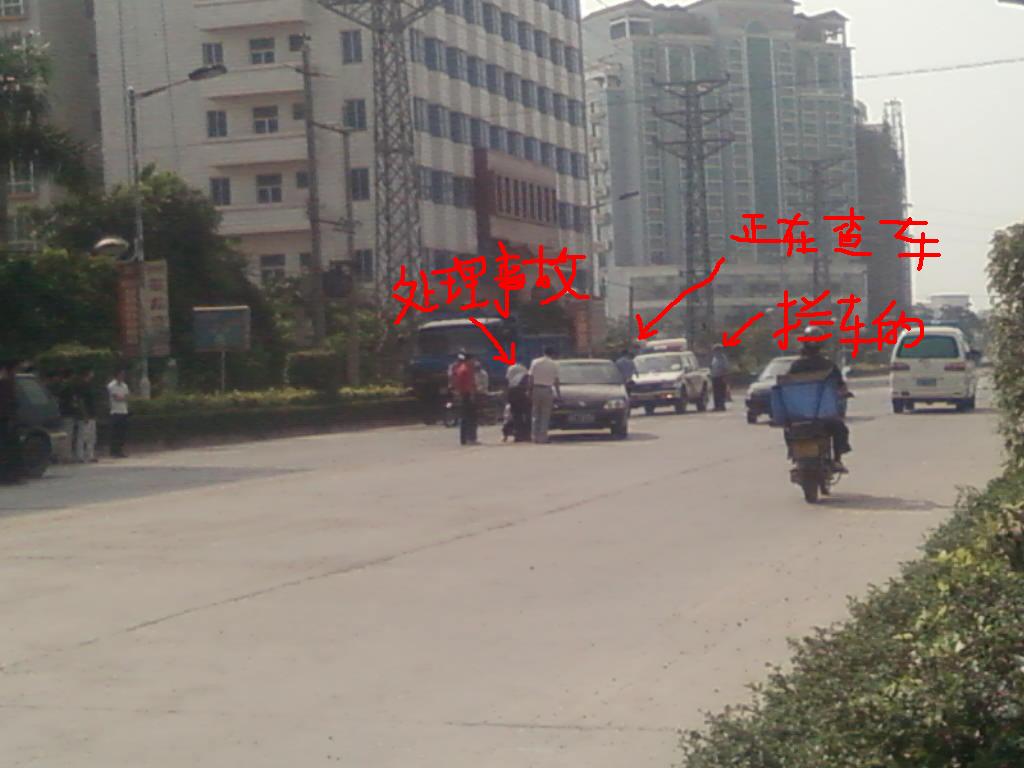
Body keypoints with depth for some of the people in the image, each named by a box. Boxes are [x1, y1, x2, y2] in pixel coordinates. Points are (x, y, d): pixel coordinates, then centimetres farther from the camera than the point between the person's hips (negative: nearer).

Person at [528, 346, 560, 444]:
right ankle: (542, 437, -3)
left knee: (536, 415, 10)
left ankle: (535, 437, 7)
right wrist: (558, 393, 9)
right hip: (547, 391, -2)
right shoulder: (554, 364, -1)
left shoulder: (535, 362, 3)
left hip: (536, 389, 2)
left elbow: (531, 379, 1)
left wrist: (530, 392, 5)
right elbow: (556, 381, -1)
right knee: (545, 416, 2)